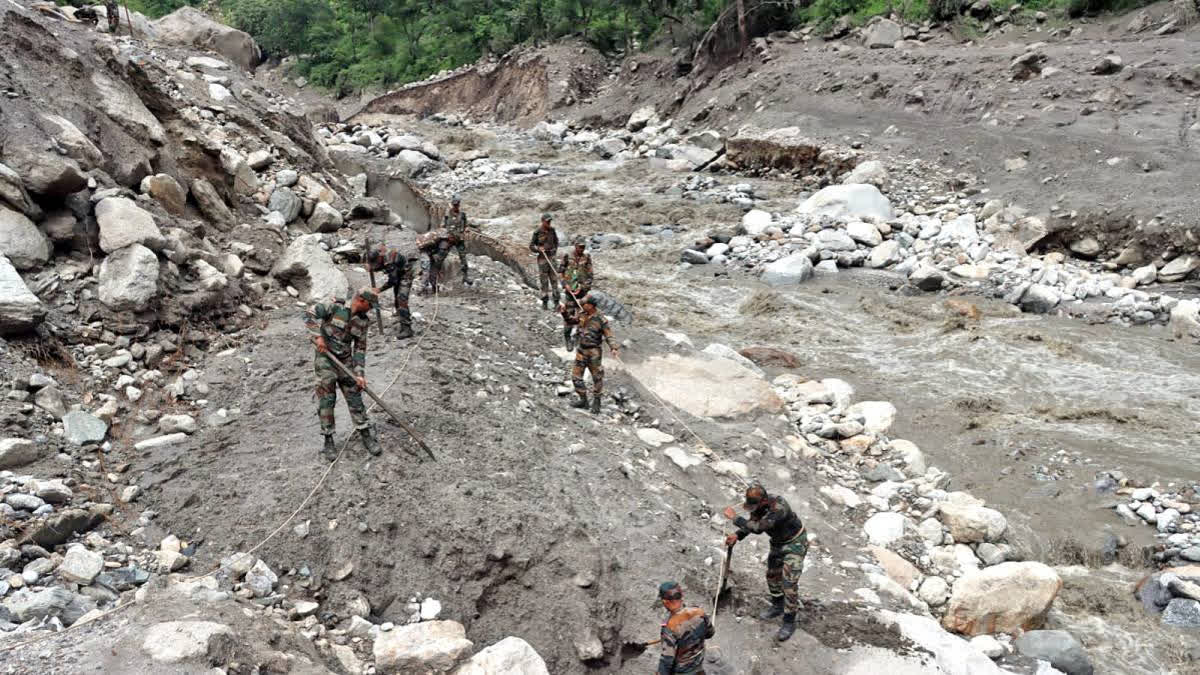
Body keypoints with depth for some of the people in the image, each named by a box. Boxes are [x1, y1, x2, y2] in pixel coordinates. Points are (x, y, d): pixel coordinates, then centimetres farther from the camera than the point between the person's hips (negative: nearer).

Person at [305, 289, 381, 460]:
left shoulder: (362, 321, 2)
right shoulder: (335, 308, -13)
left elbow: (360, 348, 4)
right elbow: (310, 314, -19)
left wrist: (360, 374, -3)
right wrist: (318, 336, -26)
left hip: (346, 361, 5)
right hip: (325, 359, -4)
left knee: (355, 398, 5)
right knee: (326, 400, -1)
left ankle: (366, 436, 15)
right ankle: (328, 441, 9)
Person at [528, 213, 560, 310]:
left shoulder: (552, 230, 4)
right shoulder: (537, 232, -7)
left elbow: (556, 241, 23)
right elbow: (531, 246, -1)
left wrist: (555, 250, 12)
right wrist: (538, 249, -17)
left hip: (552, 257, 3)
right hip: (542, 258, -3)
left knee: (554, 279, 0)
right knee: (544, 281, 1)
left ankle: (556, 301, 3)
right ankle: (545, 302, 8)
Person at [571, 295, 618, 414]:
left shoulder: (601, 320, -15)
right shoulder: (582, 315, 2)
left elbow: (608, 336, -15)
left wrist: (614, 348, -30)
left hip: (594, 352, -6)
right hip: (581, 350, 6)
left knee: (597, 377, 6)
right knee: (576, 376, 5)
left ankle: (596, 402, 22)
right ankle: (583, 400, 17)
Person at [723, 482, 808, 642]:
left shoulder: (779, 508, -40)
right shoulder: (758, 505, -15)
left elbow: (757, 527, -43)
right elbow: (752, 522, 0)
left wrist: (734, 518, -36)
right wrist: (737, 535, -17)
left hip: (795, 543, -8)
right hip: (778, 542, 8)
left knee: (789, 582, -10)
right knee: (772, 575, 18)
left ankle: (789, 622, 4)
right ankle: (777, 606, 41)